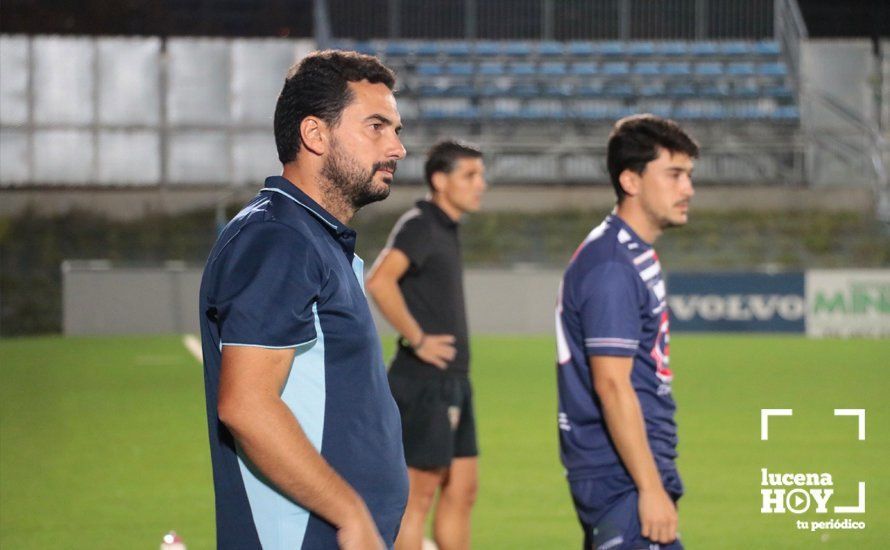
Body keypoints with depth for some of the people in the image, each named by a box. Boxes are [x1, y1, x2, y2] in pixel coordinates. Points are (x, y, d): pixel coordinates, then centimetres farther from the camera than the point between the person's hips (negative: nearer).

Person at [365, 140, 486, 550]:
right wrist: (418, 340, -22)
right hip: (426, 381, -9)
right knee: (418, 496, -5)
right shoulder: (419, 224, -13)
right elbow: (378, 282, -29)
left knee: (461, 491, 11)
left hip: (454, 381, 9)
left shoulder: (446, 229, 15)